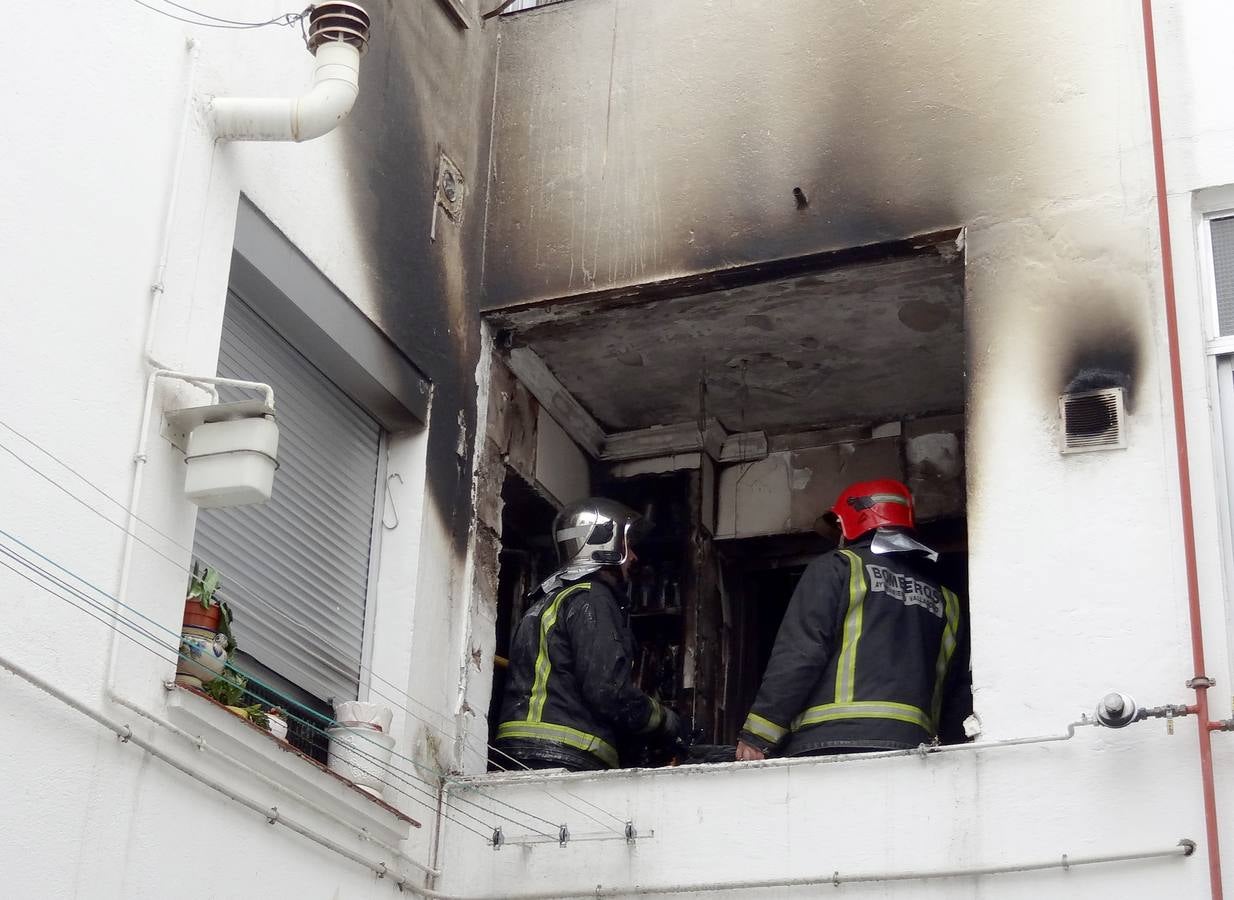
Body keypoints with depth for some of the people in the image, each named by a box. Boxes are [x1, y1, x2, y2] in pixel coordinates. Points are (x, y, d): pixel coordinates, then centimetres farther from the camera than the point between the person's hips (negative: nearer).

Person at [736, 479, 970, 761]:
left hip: (828, 745, -5)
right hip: (912, 741, 5)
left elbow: (799, 653, -3)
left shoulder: (836, 569, 8)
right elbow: (957, 697, 23)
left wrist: (755, 736, -4)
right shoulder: (946, 600, 25)